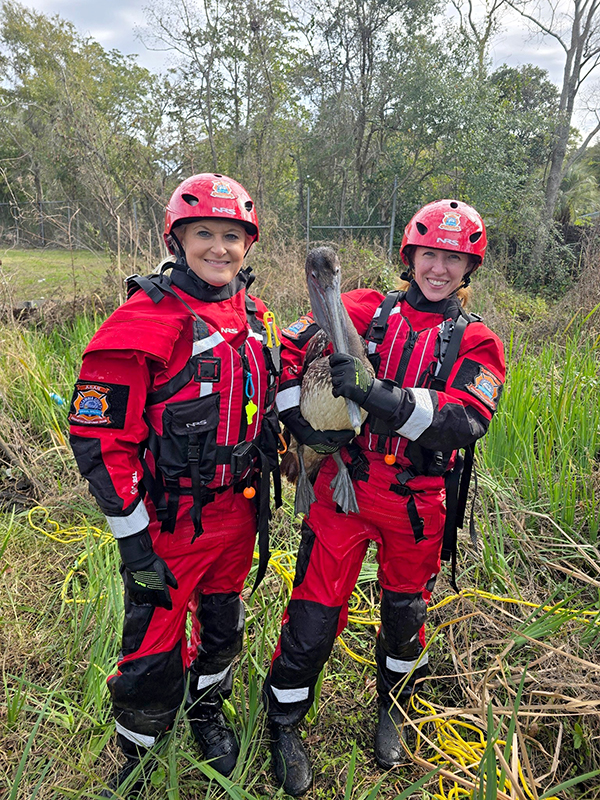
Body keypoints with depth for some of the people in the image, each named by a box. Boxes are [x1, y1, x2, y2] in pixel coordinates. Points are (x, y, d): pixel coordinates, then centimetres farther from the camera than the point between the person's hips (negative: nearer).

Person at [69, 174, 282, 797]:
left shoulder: (255, 318, 4)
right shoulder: (144, 321, -18)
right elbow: (99, 438, -17)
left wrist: (262, 496, 17)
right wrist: (131, 534, -16)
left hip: (237, 514, 6)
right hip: (169, 524, -5)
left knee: (223, 627, 25)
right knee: (155, 652, 10)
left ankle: (207, 708, 55)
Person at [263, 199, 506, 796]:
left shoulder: (476, 343, 0)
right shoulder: (367, 311, 0)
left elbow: (465, 421, -18)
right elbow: (288, 347, 2)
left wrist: (379, 395, -32)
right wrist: (296, 418, -9)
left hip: (417, 500, 2)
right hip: (344, 485, -1)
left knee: (405, 613, 20)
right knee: (315, 612, 4)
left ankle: (390, 710, 49)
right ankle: (284, 725, 31)